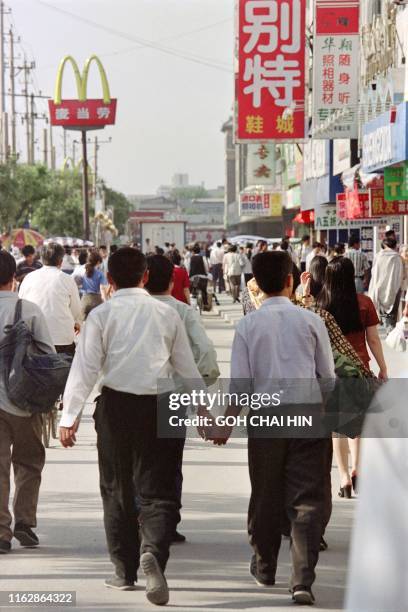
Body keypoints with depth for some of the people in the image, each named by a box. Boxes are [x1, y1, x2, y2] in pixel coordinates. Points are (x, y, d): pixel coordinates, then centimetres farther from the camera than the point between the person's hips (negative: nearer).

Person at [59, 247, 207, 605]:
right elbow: (187, 367, 11)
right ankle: (152, 552, -25)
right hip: (160, 407, 1)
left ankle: (125, 571, 20)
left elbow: (85, 368, -5)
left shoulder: (102, 315, -1)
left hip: (115, 404, 0)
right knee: (158, 490, 2)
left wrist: (70, 416, -3)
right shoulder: (167, 313, 5)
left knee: (118, 491, 14)